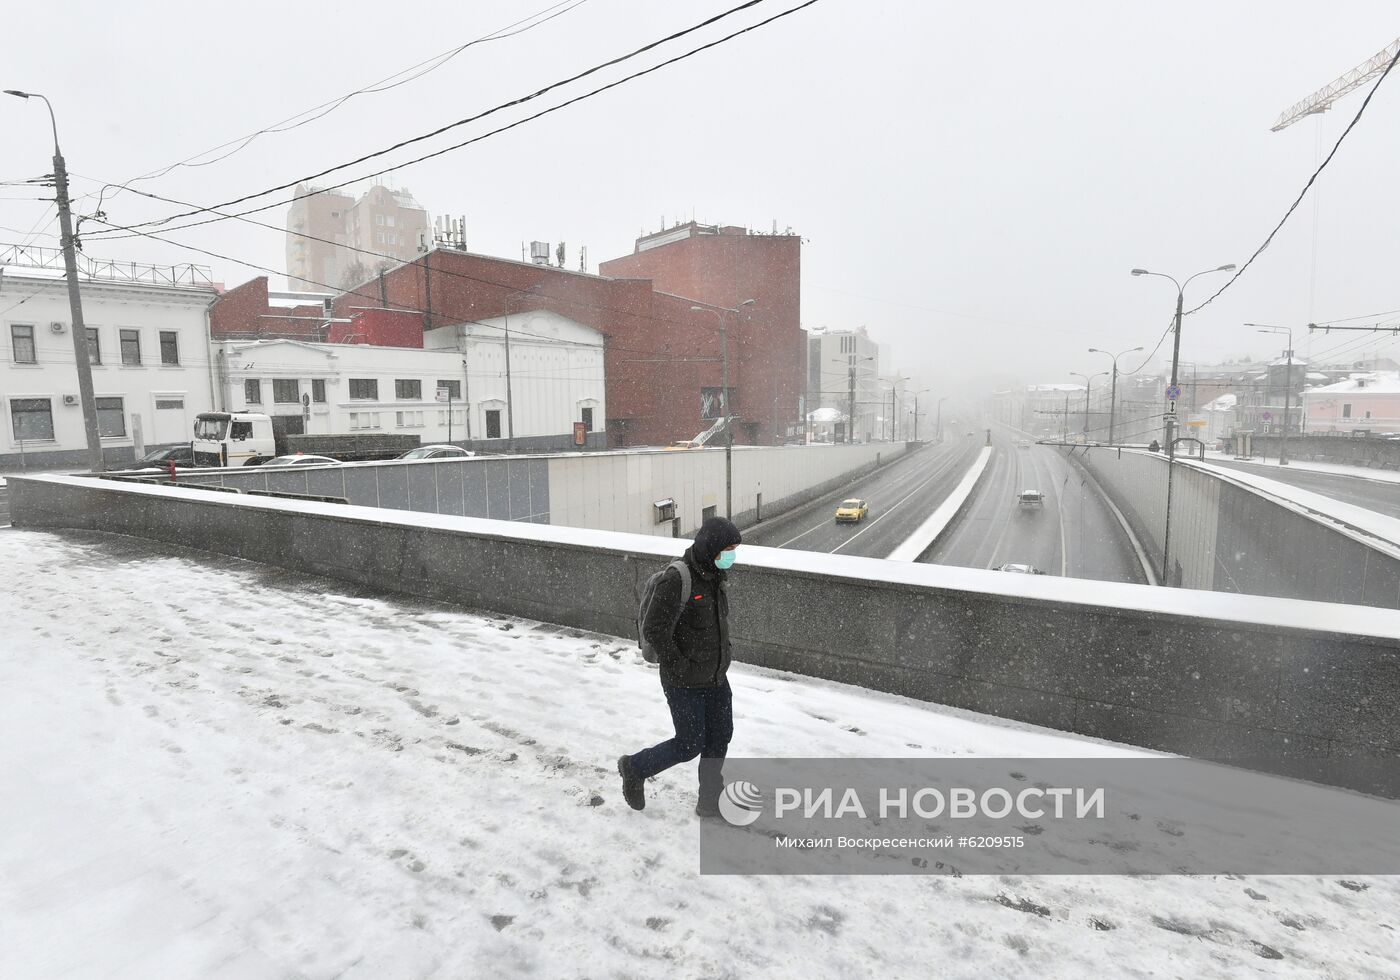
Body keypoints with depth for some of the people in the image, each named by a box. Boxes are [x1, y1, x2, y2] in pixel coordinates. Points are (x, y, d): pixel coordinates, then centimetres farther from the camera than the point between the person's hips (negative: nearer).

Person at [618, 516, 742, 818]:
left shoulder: (716, 576, 2)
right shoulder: (677, 580, -25)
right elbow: (653, 629, -24)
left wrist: (723, 654, 11)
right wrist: (678, 666, -18)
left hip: (716, 678, 8)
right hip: (685, 683, -8)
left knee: (719, 739, 15)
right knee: (689, 745, 4)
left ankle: (710, 801, 34)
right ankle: (634, 769, 29)